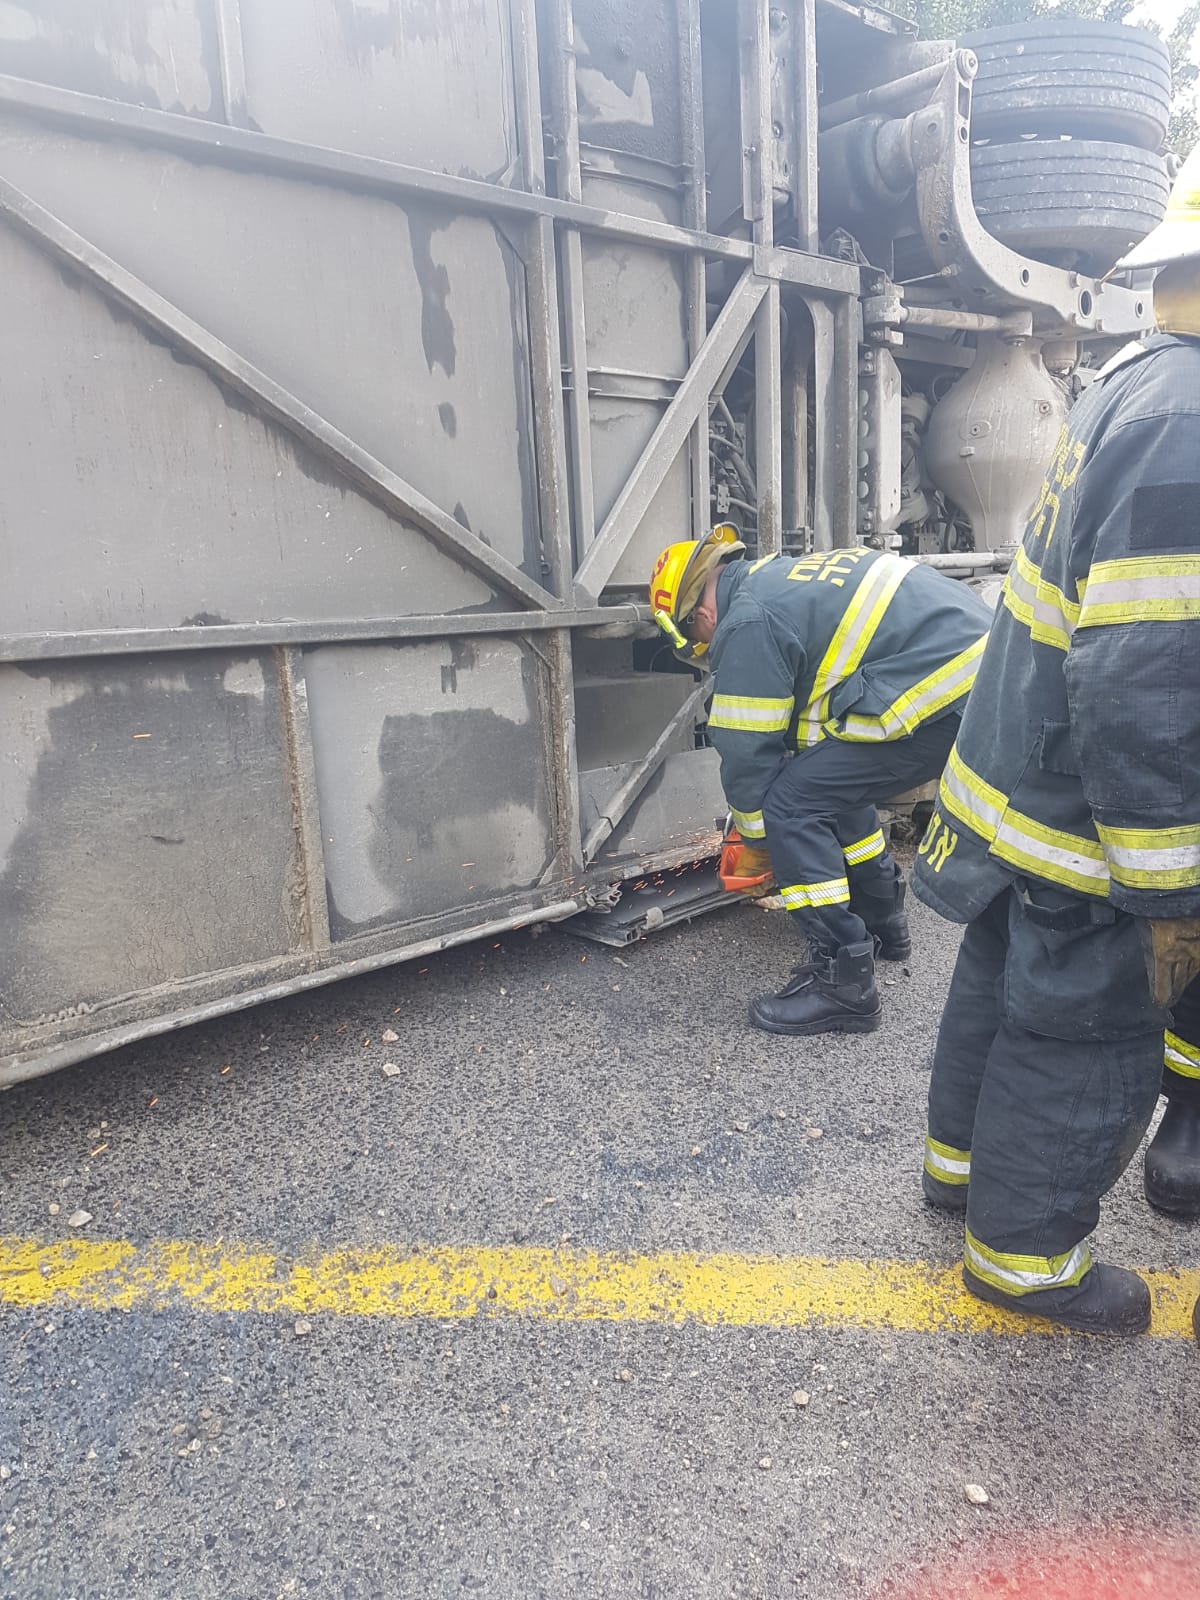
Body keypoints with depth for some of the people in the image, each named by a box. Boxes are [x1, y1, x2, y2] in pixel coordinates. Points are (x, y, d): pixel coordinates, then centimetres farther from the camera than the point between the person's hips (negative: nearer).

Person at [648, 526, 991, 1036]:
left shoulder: (748, 622, -8)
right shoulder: (788, 575, 22)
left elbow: (747, 753, -4)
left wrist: (758, 842, 15)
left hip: (942, 697, -10)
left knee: (792, 804, -6)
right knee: (830, 781, 24)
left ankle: (843, 983, -1)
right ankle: (882, 922, 37)